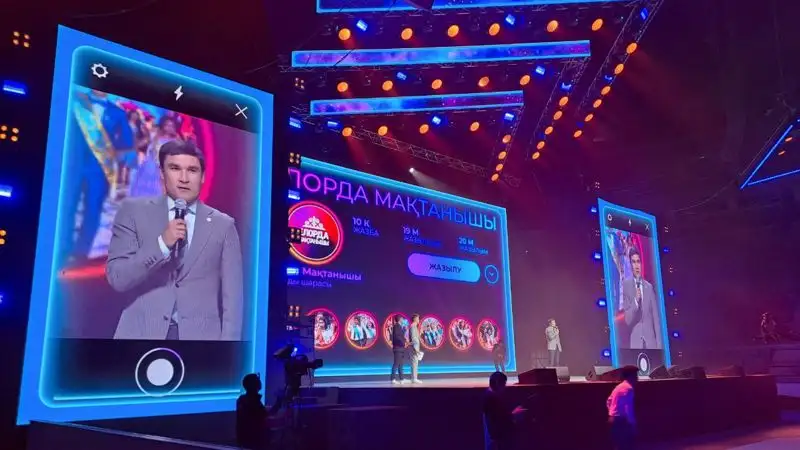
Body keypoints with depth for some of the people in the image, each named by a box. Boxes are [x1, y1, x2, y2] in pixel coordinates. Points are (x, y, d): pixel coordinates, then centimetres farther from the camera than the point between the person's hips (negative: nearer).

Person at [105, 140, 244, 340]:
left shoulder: (223, 225, 7)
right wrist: (162, 244, -14)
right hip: (143, 334, 0)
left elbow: (231, 297, 5)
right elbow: (116, 277, -1)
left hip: (199, 337, 0)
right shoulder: (134, 211, 7)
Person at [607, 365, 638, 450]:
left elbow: (609, 401, 22)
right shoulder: (628, 388, -14)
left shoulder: (620, 386, 17)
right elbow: (628, 408, -21)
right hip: (621, 420, -10)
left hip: (613, 419, 10)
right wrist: (632, 423, -17)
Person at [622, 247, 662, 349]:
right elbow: (627, 320, -3)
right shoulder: (626, 285, 0)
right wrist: (635, 301, -20)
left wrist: (659, 344, 3)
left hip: (651, 342, 3)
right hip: (635, 341, -3)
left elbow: (656, 318, 10)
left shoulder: (649, 287, 10)